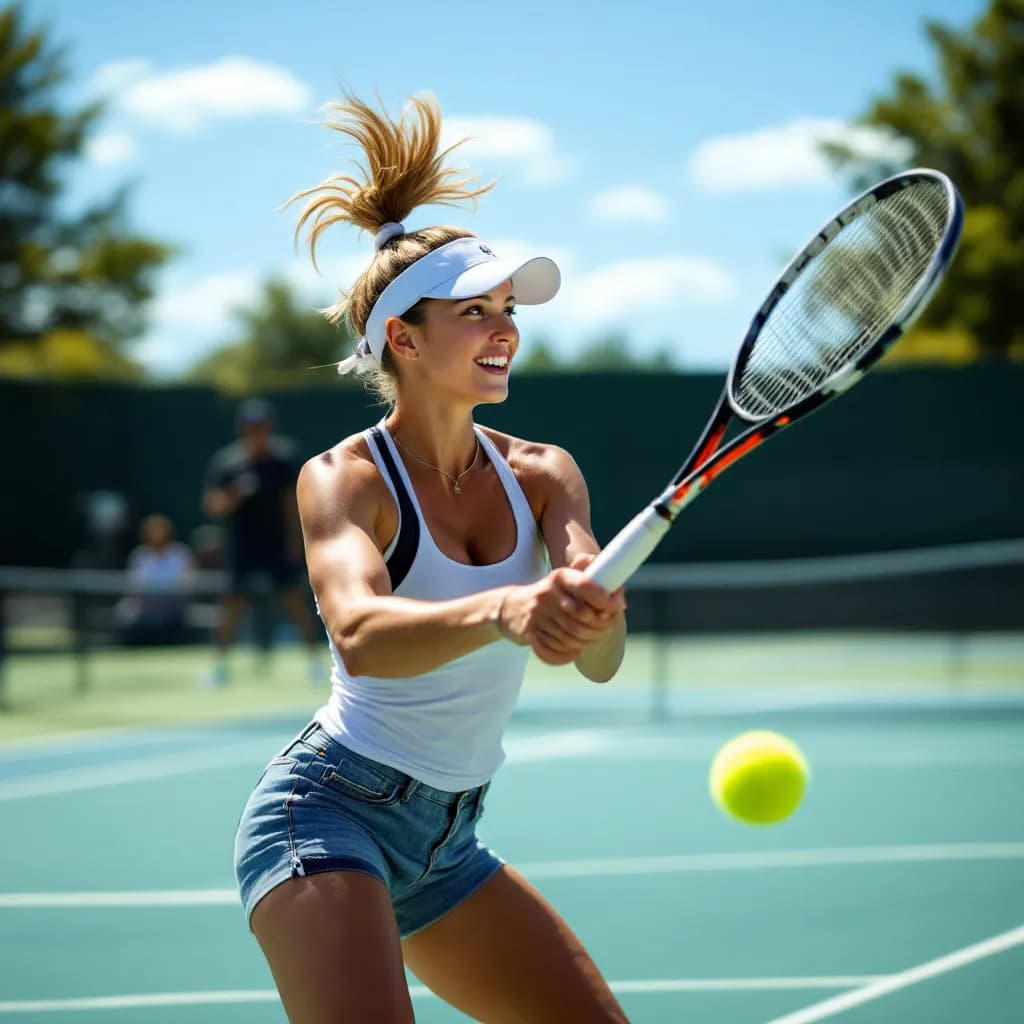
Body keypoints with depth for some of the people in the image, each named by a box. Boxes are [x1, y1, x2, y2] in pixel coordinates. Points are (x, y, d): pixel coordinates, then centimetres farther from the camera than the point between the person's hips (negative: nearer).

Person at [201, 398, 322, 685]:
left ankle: (316, 662, 5)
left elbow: (291, 499, 2)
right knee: (234, 605, -1)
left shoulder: (283, 457, -4)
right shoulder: (226, 462, -9)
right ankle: (219, 666, 11)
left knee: (296, 599, -3)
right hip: (244, 548, -1)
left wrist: (295, 540, -1)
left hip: (279, 543, 1)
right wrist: (231, 497, -29)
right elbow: (212, 505, -9)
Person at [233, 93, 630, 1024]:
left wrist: (590, 613, -40)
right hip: (331, 813, -7)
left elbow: (600, 660, -16)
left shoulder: (542, 475, 1)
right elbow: (360, 635, -35)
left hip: (444, 846, 7)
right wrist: (499, 610, -53)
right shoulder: (344, 478, -13)